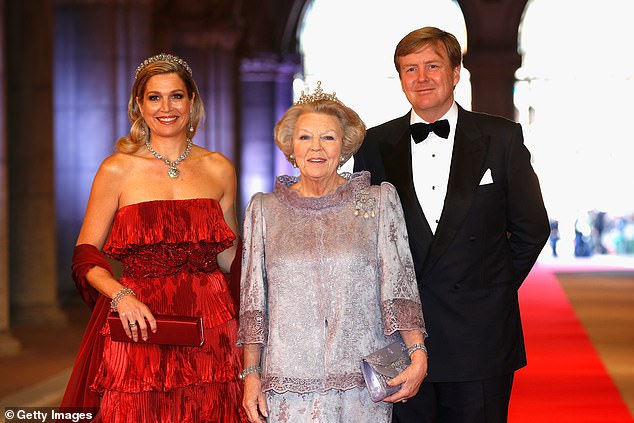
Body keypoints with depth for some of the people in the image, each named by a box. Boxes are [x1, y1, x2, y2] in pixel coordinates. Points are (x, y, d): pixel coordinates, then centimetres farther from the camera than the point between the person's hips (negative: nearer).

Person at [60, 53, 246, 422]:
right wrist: (120, 296, -16)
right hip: (141, 328, -2)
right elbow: (86, 255, 1)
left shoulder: (219, 169, 9)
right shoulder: (117, 170, 1)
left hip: (211, 327, 2)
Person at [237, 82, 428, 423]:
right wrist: (251, 374, 2)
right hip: (289, 384, 1)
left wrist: (418, 355, -12)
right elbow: (253, 301, 8)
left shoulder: (379, 201, 5)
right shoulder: (264, 210, 8)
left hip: (363, 383, 0)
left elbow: (399, 285, -1)